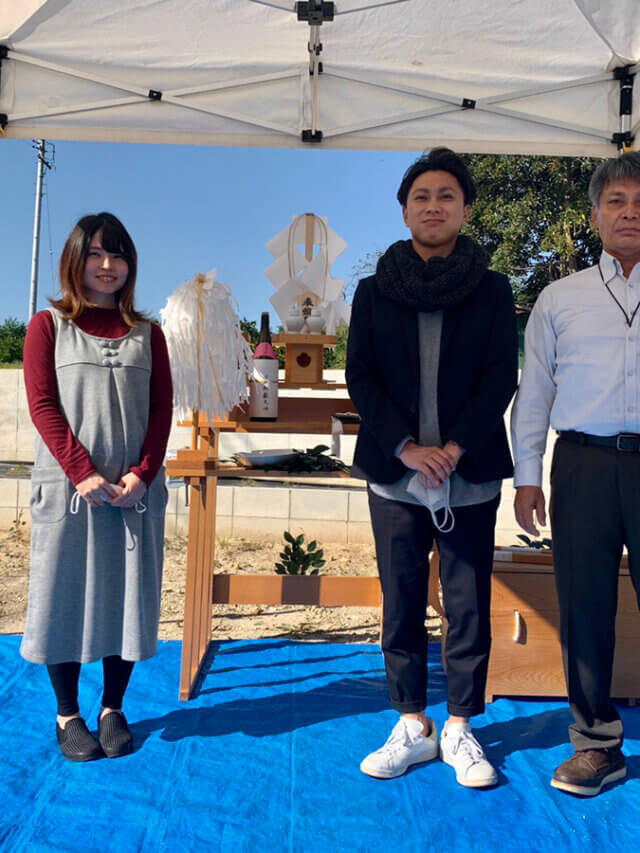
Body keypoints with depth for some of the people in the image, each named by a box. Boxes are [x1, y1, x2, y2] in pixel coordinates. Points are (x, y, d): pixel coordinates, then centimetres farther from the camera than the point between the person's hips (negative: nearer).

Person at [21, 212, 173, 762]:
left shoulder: (147, 333, 12)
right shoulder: (48, 325, 5)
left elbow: (162, 408, 5)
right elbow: (43, 405, -4)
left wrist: (141, 473, -10)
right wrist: (83, 473, -15)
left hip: (136, 489, 2)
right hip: (67, 487, -2)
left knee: (128, 594, 6)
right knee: (66, 594, 4)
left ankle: (113, 710, 21)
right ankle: (68, 716, 19)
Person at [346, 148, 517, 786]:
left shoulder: (492, 291, 5)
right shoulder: (374, 291, 7)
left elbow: (502, 377, -2)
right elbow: (360, 377, 0)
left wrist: (455, 448, -13)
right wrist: (406, 448, -11)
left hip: (471, 474, 0)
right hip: (394, 473, 1)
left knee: (468, 605, 6)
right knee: (401, 605, 8)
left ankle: (459, 728, 22)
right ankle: (413, 727, 23)